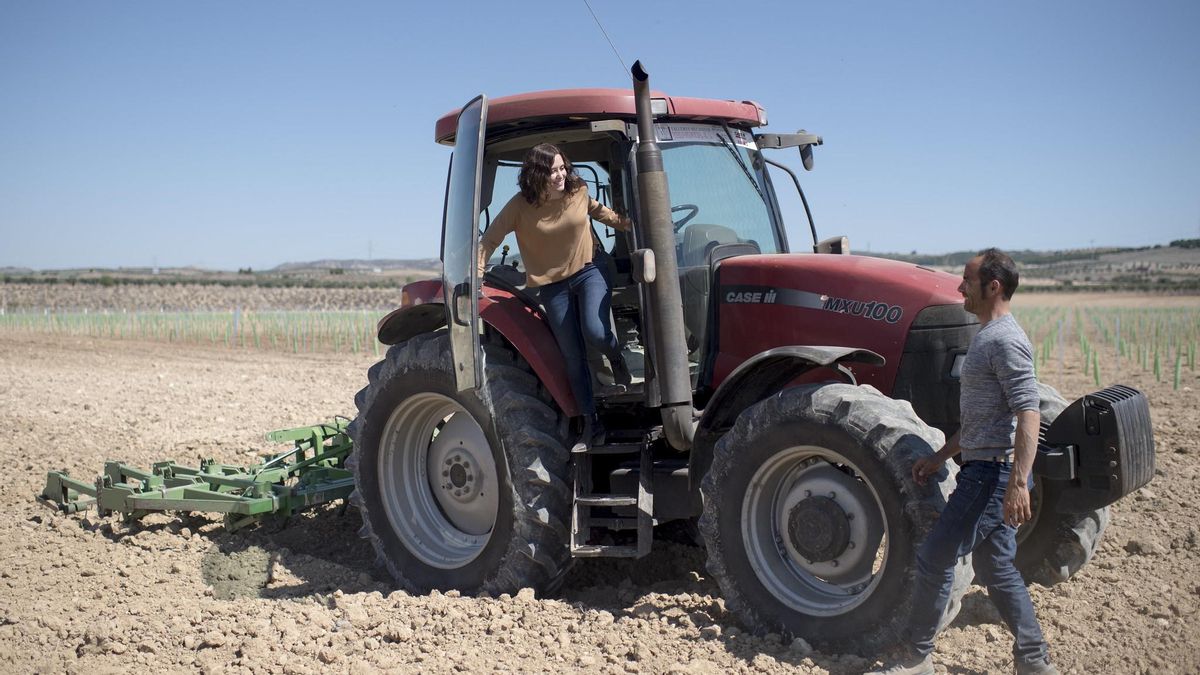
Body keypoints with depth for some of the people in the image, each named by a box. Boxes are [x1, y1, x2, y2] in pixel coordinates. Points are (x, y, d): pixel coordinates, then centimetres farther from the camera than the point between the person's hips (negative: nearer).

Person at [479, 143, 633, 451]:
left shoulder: (577, 192, -6)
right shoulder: (520, 205, -13)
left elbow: (599, 211, 17)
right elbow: (490, 240, -10)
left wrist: (633, 223, 11)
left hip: (588, 273, 0)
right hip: (553, 285, 0)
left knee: (595, 332, -27)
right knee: (574, 357, 3)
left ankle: (617, 359, 11)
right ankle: (591, 426, 15)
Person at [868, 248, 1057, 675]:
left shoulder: (1005, 341, -16)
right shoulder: (987, 338, 16)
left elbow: (1028, 413, -24)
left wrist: (1018, 483, -29)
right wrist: (940, 457, 22)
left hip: (994, 470, -10)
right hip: (985, 468, 10)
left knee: (935, 558, -4)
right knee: (994, 566, 14)